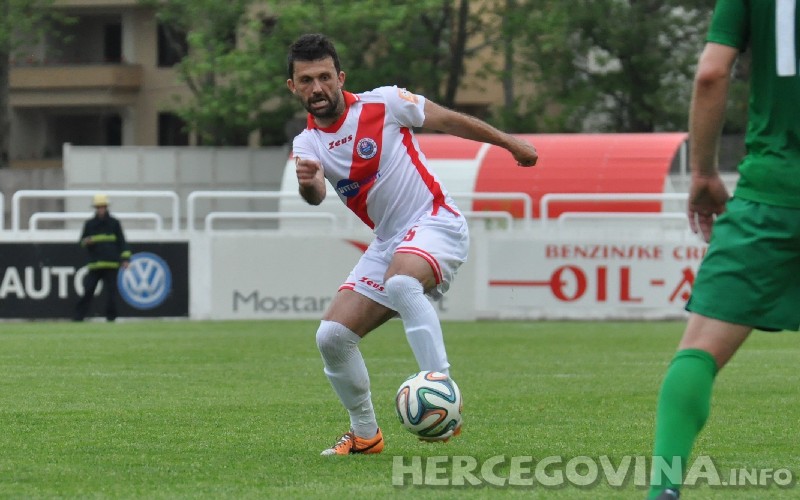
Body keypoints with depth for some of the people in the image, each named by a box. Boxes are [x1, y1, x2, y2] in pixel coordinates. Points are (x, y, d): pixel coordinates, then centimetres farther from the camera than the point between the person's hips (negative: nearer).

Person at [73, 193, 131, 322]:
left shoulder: (114, 223, 7)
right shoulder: (89, 224, 11)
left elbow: (122, 242, 7)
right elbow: (83, 242, 17)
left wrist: (125, 258, -3)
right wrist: (86, 242, -8)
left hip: (111, 264, -1)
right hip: (94, 264, 1)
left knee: (111, 291, -4)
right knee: (88, 290, -5)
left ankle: (111, 317, 4)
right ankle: (79, 316, -3)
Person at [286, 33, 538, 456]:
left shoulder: (382, 104, -7)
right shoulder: (306, 144, 3)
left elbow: (447, 120, 5)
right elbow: (316, 196, -18)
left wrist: (509, 143, 13)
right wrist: (307, 183, -43)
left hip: (435, 223, -6)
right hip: (387, 243, 6)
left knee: (400, 282, -38)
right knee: (332, 336, -4)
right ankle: (365, 434, 14)